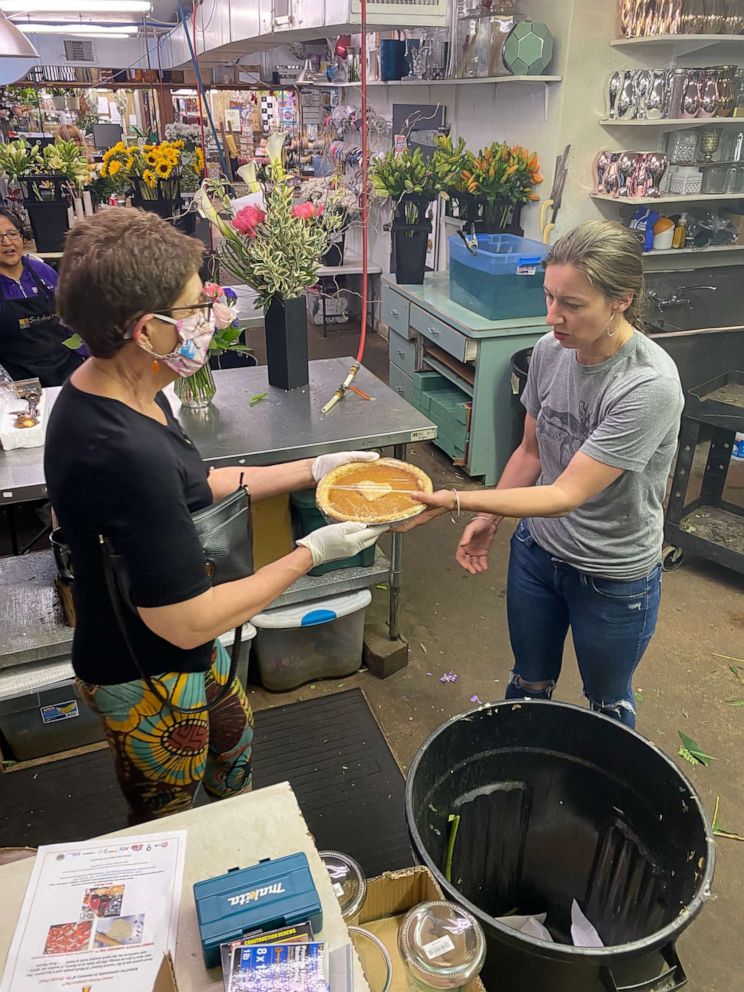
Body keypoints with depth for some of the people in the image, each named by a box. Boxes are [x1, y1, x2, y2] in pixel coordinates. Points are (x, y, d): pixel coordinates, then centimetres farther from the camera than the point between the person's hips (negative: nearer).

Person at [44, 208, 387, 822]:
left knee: (234, 740, 33)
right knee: (167, 826, 20)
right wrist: (310, 554, -22)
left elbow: (193, 487, 5)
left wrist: (311, 470, 2)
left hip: (186, 652, 9)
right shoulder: (126, 455, -39)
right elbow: (188, 622, -32)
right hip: (149, 682, -9)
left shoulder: (102, 392, -7)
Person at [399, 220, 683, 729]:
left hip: (615, 578, -4)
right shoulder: (550, 350, -11)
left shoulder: (650, 385, -30)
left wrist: (457, 501, -35)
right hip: (537, 551, 5)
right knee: (528, 686, 25)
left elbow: (567, 495, -30)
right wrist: (488, 519, 1)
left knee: (608, 705, 22)